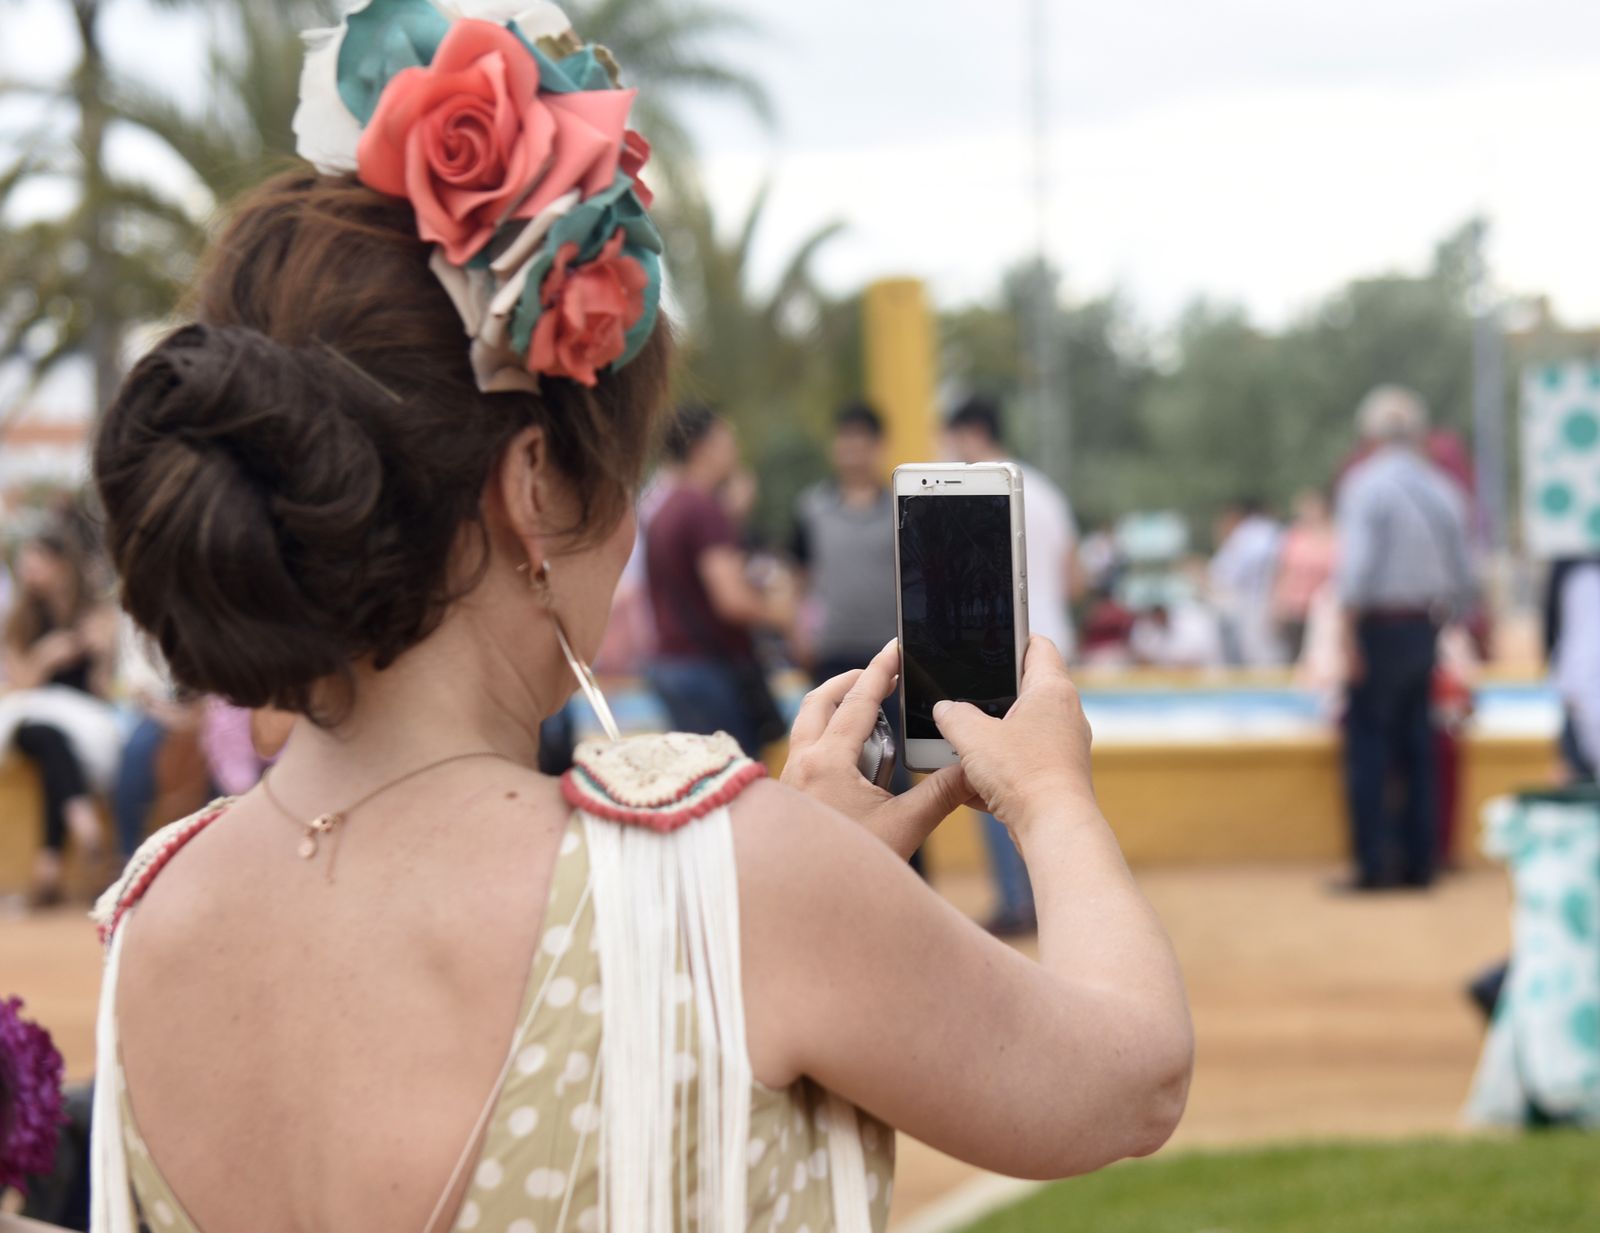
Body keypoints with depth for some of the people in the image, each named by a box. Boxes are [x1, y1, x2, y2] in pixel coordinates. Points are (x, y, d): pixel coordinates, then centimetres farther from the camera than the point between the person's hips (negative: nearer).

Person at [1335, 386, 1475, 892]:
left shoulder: (1365, 484, -11)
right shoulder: (1443, 490, 8)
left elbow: (1357, 566, -19)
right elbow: (1463, 573, 10)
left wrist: (1349, 636, -16)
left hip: (1380, 625, -6)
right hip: (1426, 628, 6)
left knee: (1368, 749, -3)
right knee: (1417, 747, 12)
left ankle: (1374, 863, -6)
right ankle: (1419, 861, 13)